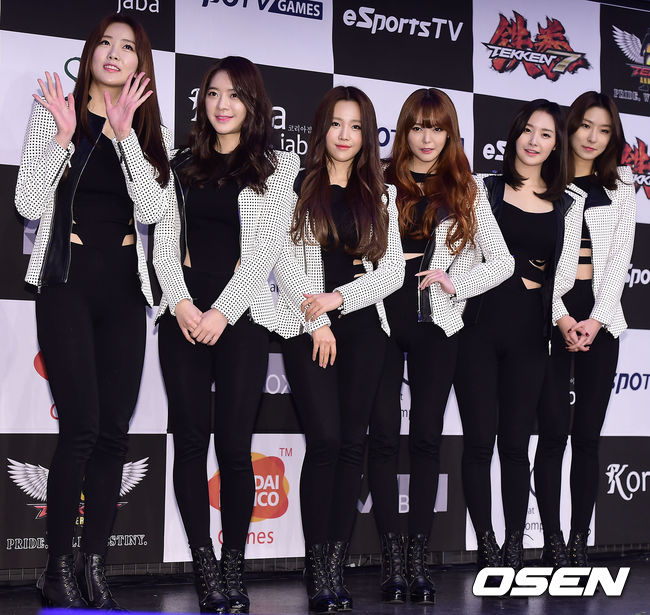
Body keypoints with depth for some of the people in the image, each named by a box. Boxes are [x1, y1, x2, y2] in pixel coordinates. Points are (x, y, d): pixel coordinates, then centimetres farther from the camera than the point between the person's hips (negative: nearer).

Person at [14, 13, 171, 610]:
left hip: (124, 290, 4)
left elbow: (151, 210, -4)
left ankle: (93, 567, 10)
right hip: (67, 284, -3)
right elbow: (30, 204, -3)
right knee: (82, 427, -13)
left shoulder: (152, 131, 11)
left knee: (114, 431, 1)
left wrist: (125, 135, -11)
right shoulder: (54, 112, 4)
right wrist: (62, 137, -12)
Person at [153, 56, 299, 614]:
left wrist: (222, 311, -10)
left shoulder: (278, 167, 7)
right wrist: (181, 302, -7)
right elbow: (165, 241, 9)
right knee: (191, 438, 0)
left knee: (235, 443, -6)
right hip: (183, 310, 3)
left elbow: (268, 247, -2)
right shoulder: (183, 165, 15)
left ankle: (234, 569, 4)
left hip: (242, 312, -2)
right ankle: (204, 567, 6)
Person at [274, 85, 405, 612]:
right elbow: (285, 259, 0)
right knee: (325, 440, -12)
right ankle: (318, 570, -5)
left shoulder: (381, 195, 15)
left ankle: (337, 566, 4)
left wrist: (340, 298, -6)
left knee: (352, 443, -1)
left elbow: (393, 270, 8)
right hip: (306, 325, -3)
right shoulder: (297, 185, 7)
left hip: (363, 325, 3)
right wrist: (317, 320, -8)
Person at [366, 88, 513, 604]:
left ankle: (419, 559, 8)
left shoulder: (467, 191, 8)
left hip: (437, 326, 1)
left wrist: (456, 282, -7)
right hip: (383, 319, 0)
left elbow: (503, 262, 6)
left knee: (427, 438, 3)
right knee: (385, 436, -2)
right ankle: (392, 557, 4)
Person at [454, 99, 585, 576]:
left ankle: (516, 548, 11)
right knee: (480, 438, -3)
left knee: (516, 442, 5)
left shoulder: (569, 202, 12)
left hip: (528, 335, 2)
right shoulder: (484, 188, 5)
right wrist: (523, 280, -6)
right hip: (479, 327, -2)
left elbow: (564, 276, 8)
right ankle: (487, 547, 5)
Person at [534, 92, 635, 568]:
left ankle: (580, 543, 8)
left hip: (599, 317, 2)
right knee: (554, 431, -5)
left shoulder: (620, 187, 13)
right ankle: (554, 544, 1)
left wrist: (597, 319, -6)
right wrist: (562, 318, -12)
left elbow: (620, 257, 6)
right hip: (551, 315, -2)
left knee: (588, 435, 3)